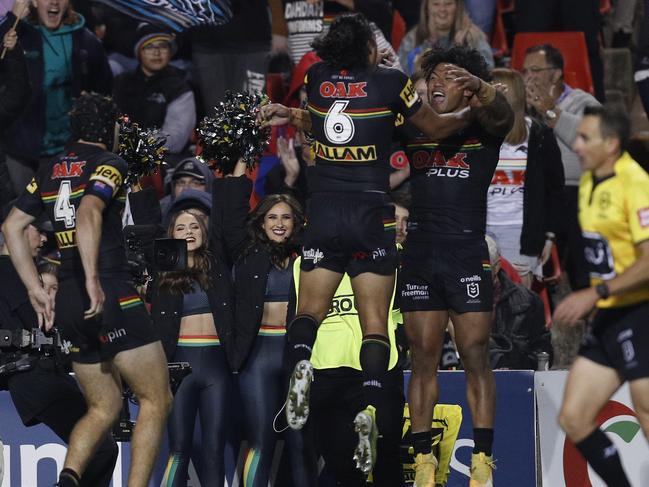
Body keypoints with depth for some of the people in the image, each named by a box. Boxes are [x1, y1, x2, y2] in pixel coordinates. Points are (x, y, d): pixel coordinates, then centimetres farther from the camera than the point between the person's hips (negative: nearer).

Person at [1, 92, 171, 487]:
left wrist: (36, 290, 16)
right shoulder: (110, 165, -5)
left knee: (104, 408, 16)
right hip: (112, 296, -7)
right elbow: (89, 214, -23)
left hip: (68, 305, 7)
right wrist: (92, 280, -29)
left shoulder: (49, 172, 15)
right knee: (157, 401, 0)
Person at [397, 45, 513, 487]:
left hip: (468, 256, -3)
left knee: (477, 359, -3)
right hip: (420, 257, 3)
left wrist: (481, 88, -43)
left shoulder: (482, 130, 2)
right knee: (424, 360, 3)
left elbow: (503, 116, -20)